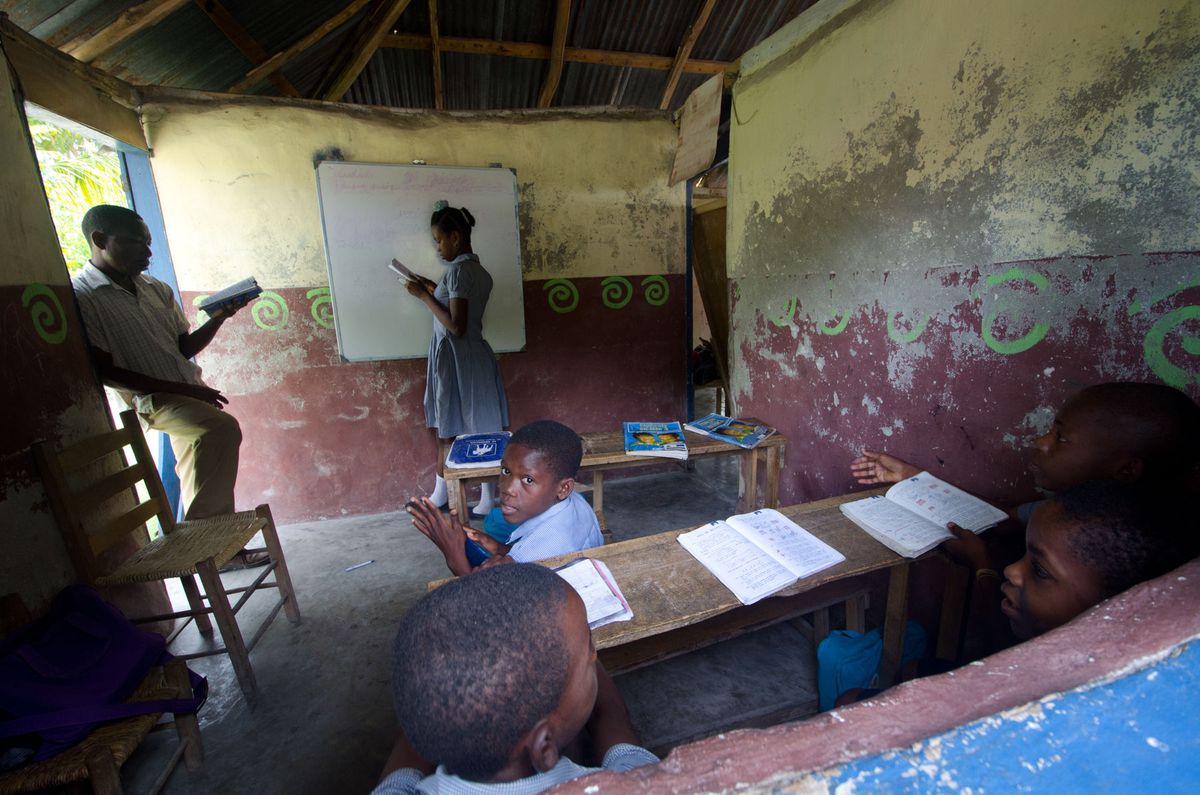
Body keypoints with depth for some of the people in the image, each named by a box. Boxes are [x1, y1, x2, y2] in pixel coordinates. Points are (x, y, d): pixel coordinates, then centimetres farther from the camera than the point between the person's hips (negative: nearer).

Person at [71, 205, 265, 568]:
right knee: (222, 428, -30)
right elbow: (105, 371, -13)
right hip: (149, 399, -7)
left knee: (204, 476, 10)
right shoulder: (81, 296, -8)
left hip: (190, 394, 7)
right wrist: (181, 389, -18)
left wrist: (219, 317, -2)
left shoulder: (157, 290, 13)